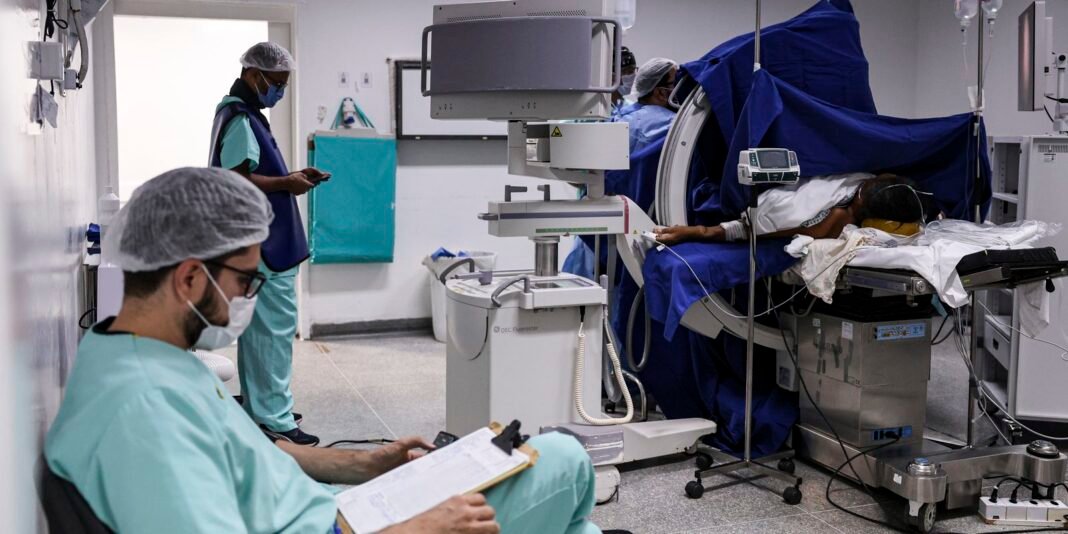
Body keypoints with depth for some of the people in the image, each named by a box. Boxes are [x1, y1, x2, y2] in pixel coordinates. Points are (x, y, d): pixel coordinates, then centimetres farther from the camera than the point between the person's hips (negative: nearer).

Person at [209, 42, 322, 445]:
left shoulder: (243, 115, 17)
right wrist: (285, 184, -16)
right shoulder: (240, 119, -16)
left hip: (259, 242, 11)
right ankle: (274, 419, -7)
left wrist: (288, 176, 10)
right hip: (263, 244, -11)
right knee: (274, 329, -9)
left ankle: (257, 405, 24)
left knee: (256, 327, 15)